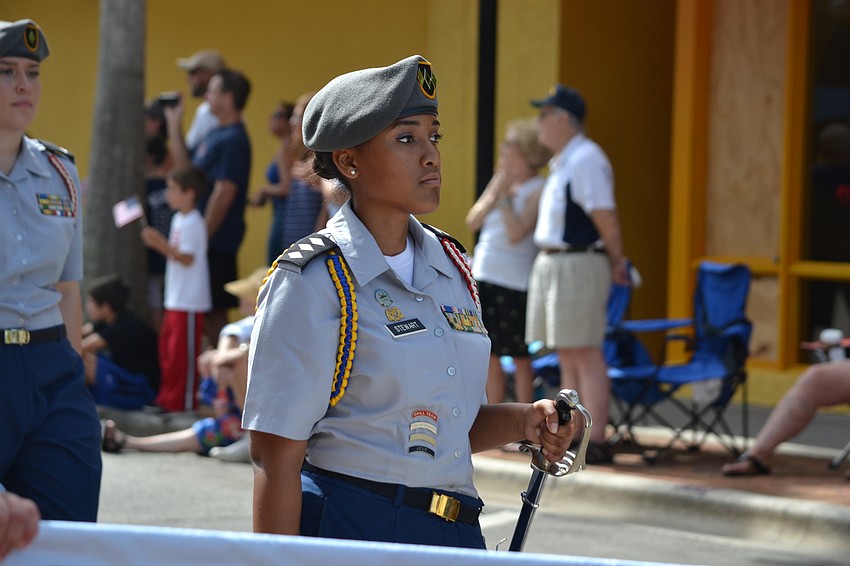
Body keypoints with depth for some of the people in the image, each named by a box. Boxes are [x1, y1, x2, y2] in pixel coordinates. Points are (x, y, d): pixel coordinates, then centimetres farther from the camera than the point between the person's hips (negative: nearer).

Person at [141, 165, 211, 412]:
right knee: (167, 348, 15)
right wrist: (158, 243, 6)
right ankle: (168, 398, 23)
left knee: (182, 353, -6)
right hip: (176, 298, 10)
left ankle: (184, 401, -1)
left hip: (189, 301, -10)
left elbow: (187, 259, -22)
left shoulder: (192, 223, -16)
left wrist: (161, 243, -28)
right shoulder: (179, 219, 14)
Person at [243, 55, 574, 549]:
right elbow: (276, 458, -14)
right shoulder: (313, 281, -10)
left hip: (457, 532, 6)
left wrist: (522, 421, 2)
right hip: (350, 527, -6)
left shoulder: (451, 267, 10)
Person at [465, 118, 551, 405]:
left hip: (514, 282, -8)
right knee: (488, 354, 11)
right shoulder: (501, 182, 14)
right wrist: (494, 194, -5)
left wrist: (505, 197, -16)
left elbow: (516, 233, -19)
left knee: (518, 355, -2)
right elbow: (472, 221, 8)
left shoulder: (537, 191, -9)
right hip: (484, 277, 8)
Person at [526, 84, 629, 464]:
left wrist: (616, 262, -7)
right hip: (551, 263, 10)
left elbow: (605, 216, -18)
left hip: (577, 264, -10)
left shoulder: (586, 159, -14)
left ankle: (596, 442, -10)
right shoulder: (561, 163, 17)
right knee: (566, 357, 11)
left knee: (585, 354, -10)